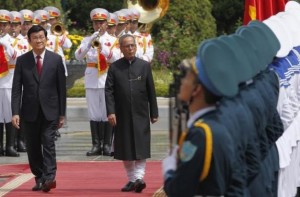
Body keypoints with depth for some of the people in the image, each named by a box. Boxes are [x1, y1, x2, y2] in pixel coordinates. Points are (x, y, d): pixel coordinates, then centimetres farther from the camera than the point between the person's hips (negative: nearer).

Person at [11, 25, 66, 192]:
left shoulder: (56, 59, 2)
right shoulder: (22, 61, 3)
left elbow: (62, 88, 3)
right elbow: (17, 89, 0)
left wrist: (62, 113, 1)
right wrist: (15, 112, -10)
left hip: (49, 111, -2)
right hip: (30, 112, 2)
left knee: (48, 143, -13)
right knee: (33, 147, 6)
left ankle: (49, 178, -20)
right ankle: (39, 178, 15)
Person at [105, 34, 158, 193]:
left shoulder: (144, 66, 4)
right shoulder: (114, 67, 2)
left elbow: (151, 91, 6)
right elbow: (108, 91, -1)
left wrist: (154, 113, 4)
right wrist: (110, 112, -12)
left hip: (141, 115, 0)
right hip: (122, 115, 1)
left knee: (141, 148, -7)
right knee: (126, 150, 5)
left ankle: (139, 178, -9)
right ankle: (131, 179, 14)